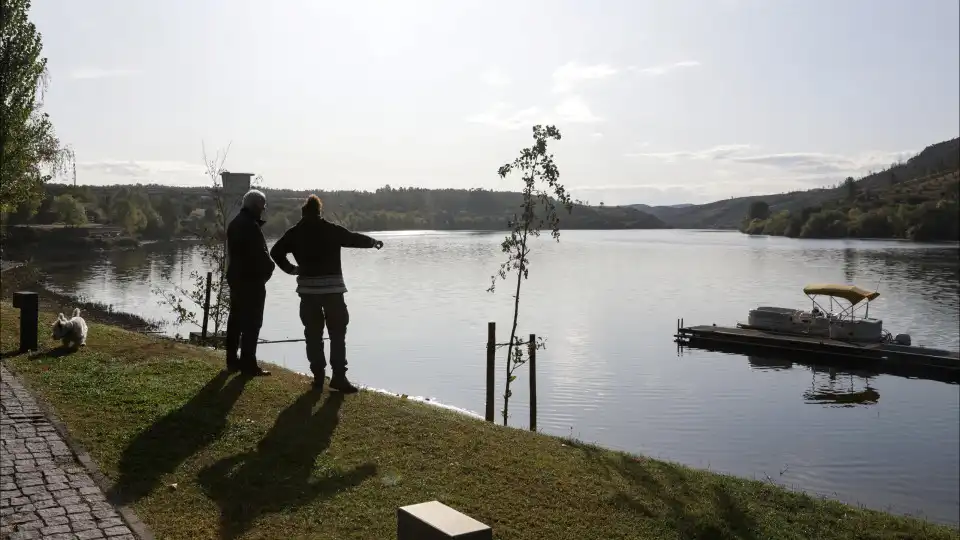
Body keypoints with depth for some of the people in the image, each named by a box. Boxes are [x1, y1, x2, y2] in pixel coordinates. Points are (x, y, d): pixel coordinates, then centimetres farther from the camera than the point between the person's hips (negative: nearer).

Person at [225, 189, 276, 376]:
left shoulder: (234, 223, 14)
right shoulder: (251, 225, -18)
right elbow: (260, 253, -21)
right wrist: (269, 267, -1)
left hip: (235, 277, 10)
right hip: (252, 280, -10)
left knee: (236, 319, 14)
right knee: (252, 322, -6)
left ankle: (232, 361, 21)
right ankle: (248, 364, -5)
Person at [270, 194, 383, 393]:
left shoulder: (294, 233, 5)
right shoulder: (332, 230, -3)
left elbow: (276, 252, 1)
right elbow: (354, 239, 5)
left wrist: (291, 269, 13)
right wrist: (373, 242, 22)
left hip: (307, 287, 3)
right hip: (332, 286, -3)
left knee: (313, 333, 10)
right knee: (337, 333, 1)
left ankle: (318, 376, 11)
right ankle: (338, 376, -5)